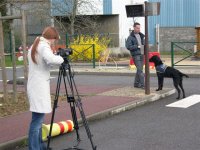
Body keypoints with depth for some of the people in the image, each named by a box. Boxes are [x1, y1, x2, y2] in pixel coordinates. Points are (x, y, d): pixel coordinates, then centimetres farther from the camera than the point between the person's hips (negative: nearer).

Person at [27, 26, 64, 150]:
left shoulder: (33, 47, 16)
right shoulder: (44, 46, -13)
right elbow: (51, 60, -31)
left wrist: (55, 57, 14)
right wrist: (61, 58, -13)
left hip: (34, 87, 10)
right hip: (40, 87, -10)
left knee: (38, 119, 15)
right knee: (37, 120, -10)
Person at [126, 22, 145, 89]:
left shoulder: (141, 36, 15)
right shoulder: (130, 37, -6)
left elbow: (144, 43, 26)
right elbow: (128, 46, -13)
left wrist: (144, 46, 3)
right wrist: (137, 47, -15)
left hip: (141, 54, 7)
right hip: (136, 55, -7)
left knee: (139, 70, 10)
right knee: (140, 70, -12)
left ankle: (136, 83, 21)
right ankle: (142, 85, -12)